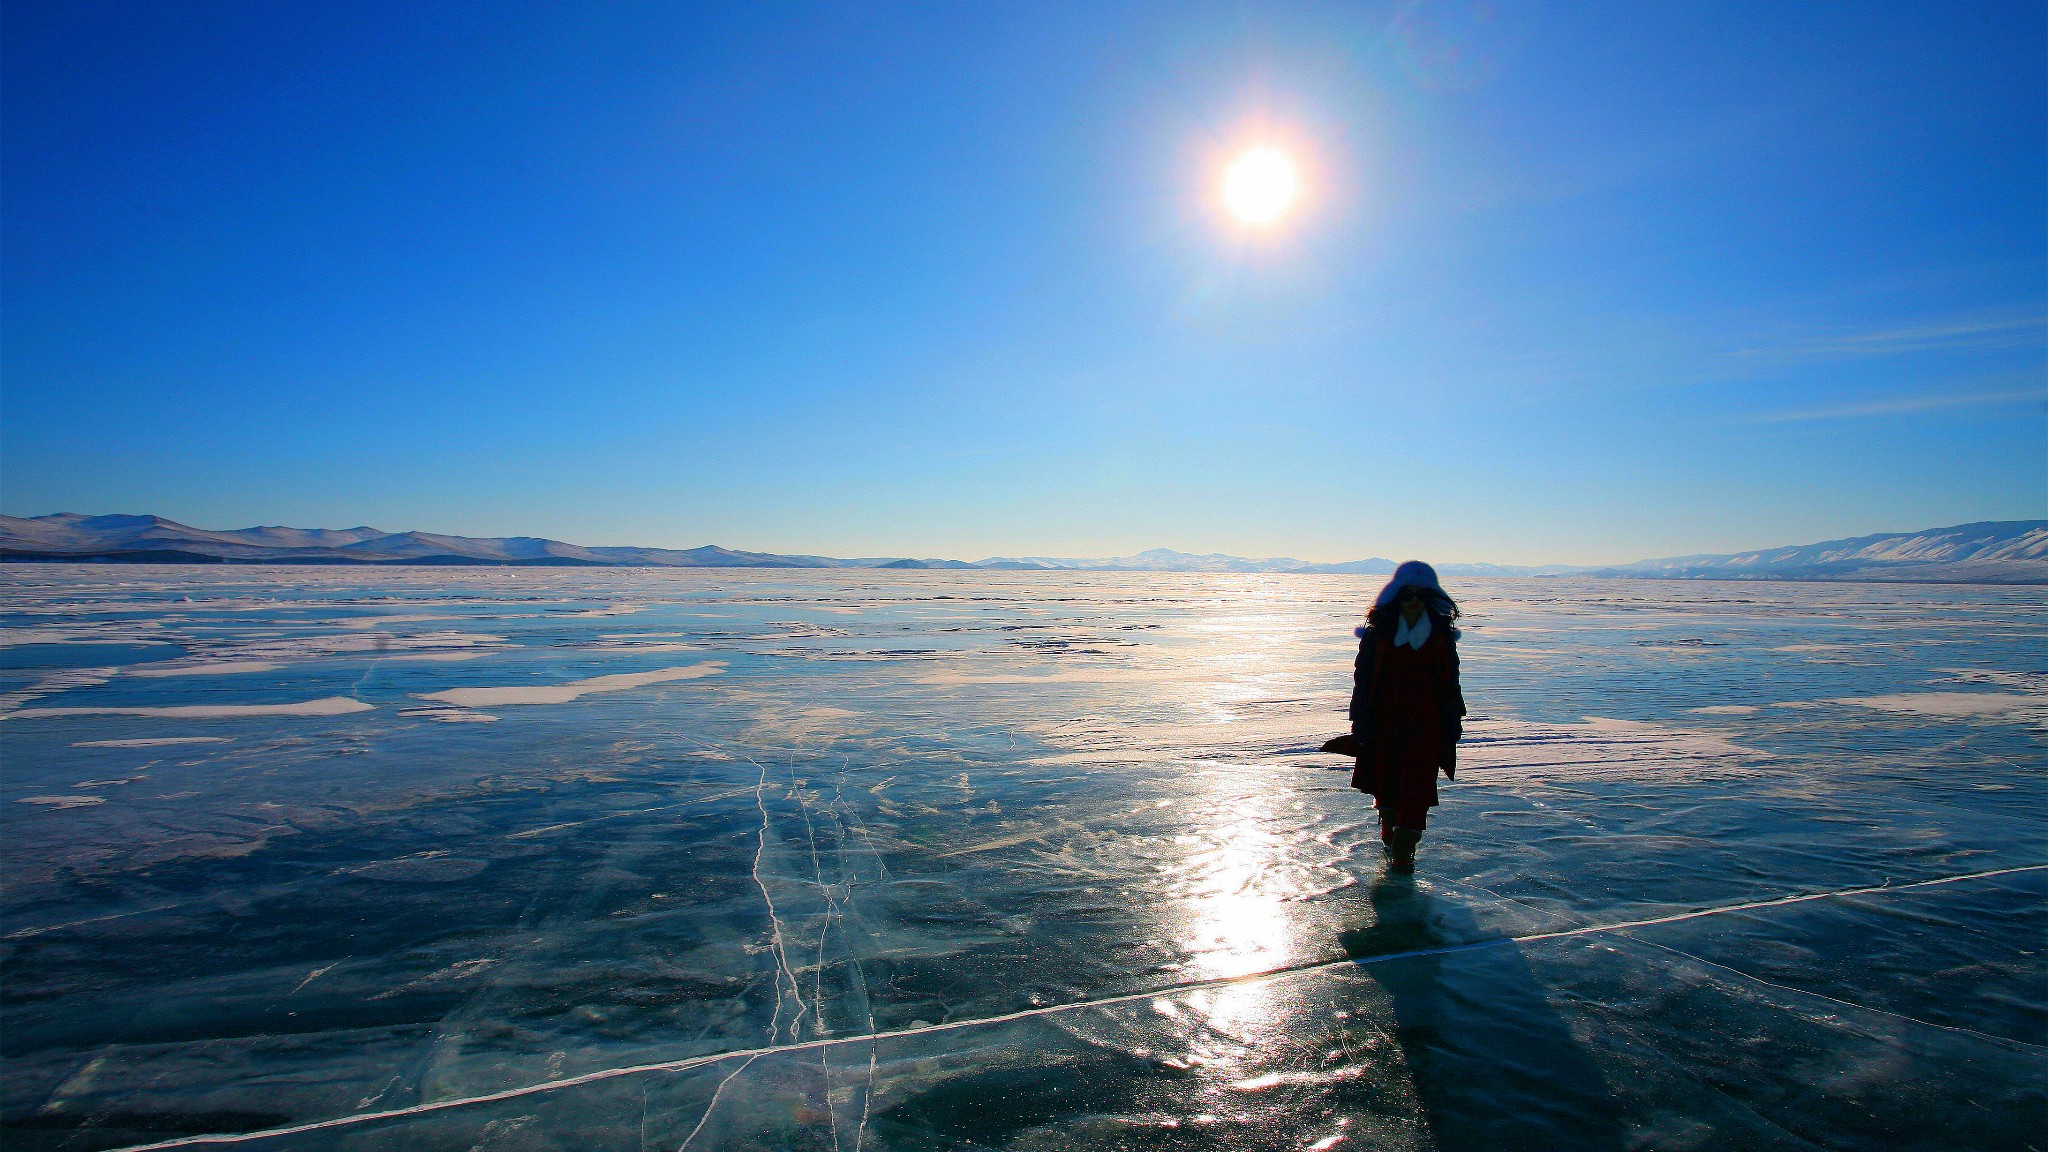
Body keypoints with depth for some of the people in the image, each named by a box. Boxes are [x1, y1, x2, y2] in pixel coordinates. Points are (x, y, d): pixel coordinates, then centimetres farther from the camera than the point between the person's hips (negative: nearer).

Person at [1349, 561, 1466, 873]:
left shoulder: (1441, 635, 2)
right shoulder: (1378, 633, -2)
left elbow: (1449, 683, 9)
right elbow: (1363, 679, 0)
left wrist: (1452, 725, 8)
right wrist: (1360, 723, -3)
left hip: (1426, 723, 0)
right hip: (1384, 720, 0)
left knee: (1417, 786, -5)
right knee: (1384, 777, 12)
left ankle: (1404, 850, 3)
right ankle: (1390, 825, 40)